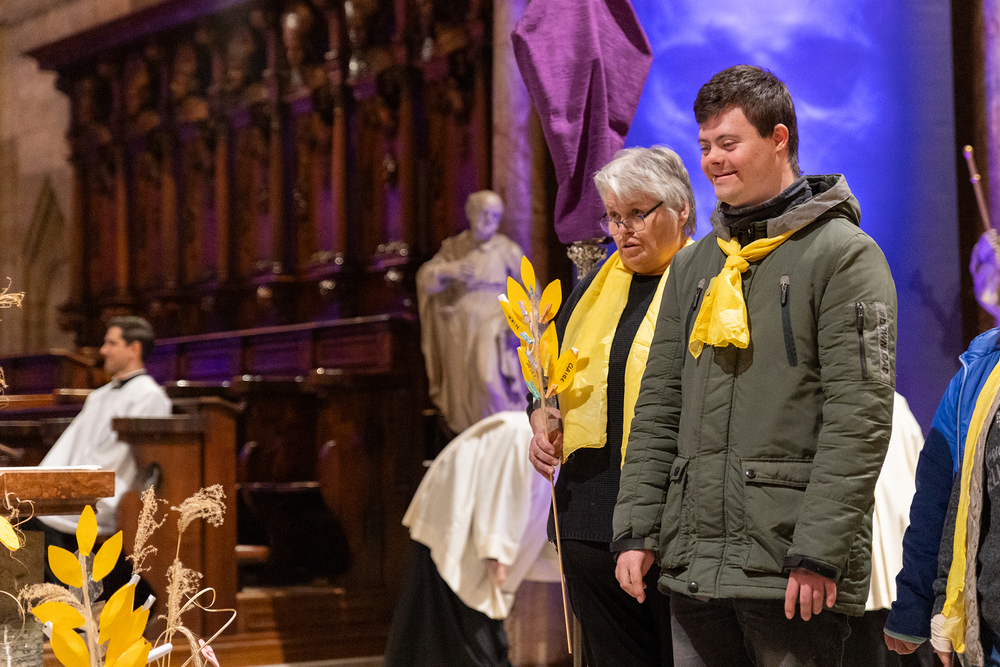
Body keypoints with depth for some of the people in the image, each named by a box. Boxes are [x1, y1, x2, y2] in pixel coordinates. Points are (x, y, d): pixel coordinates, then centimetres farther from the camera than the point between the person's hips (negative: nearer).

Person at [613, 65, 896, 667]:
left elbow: (860, 415, -11)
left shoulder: (845, 254, -4)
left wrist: (819, 552, -17)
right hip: (693, 564, 6)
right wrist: (637, 529, 8)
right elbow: (659, 405, 17)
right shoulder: (694, 264, 17)